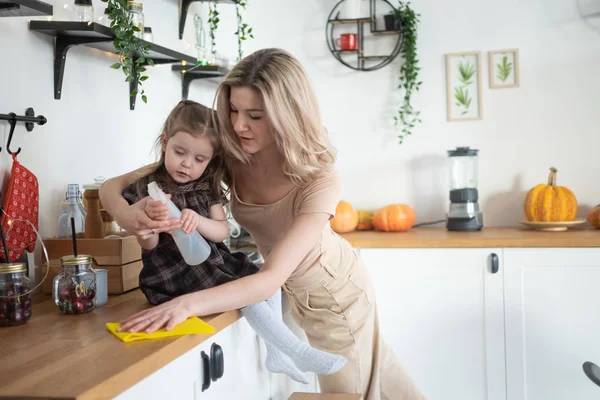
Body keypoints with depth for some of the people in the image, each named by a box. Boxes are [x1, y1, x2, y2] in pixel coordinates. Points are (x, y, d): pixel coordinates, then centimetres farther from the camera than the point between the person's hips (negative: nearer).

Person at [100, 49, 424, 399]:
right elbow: (114, 185, -23)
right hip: (300, 291, 5)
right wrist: (125, 213, -45)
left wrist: (189, 304, -58)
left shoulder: (320, 182, -37)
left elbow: (272, 278, -44)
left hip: (334, 291, -5)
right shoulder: (227, 155, -25)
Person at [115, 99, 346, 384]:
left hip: (214, 261, 7)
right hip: (175, 273, -7)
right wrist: (148, 220, -34)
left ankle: (276, 353, 15)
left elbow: (222, 232, -3)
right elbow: (149, 246, -11)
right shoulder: (147, 188, -9)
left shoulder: (208, 187, 5)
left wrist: (197, 220, -24)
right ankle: (299, 354, -13)